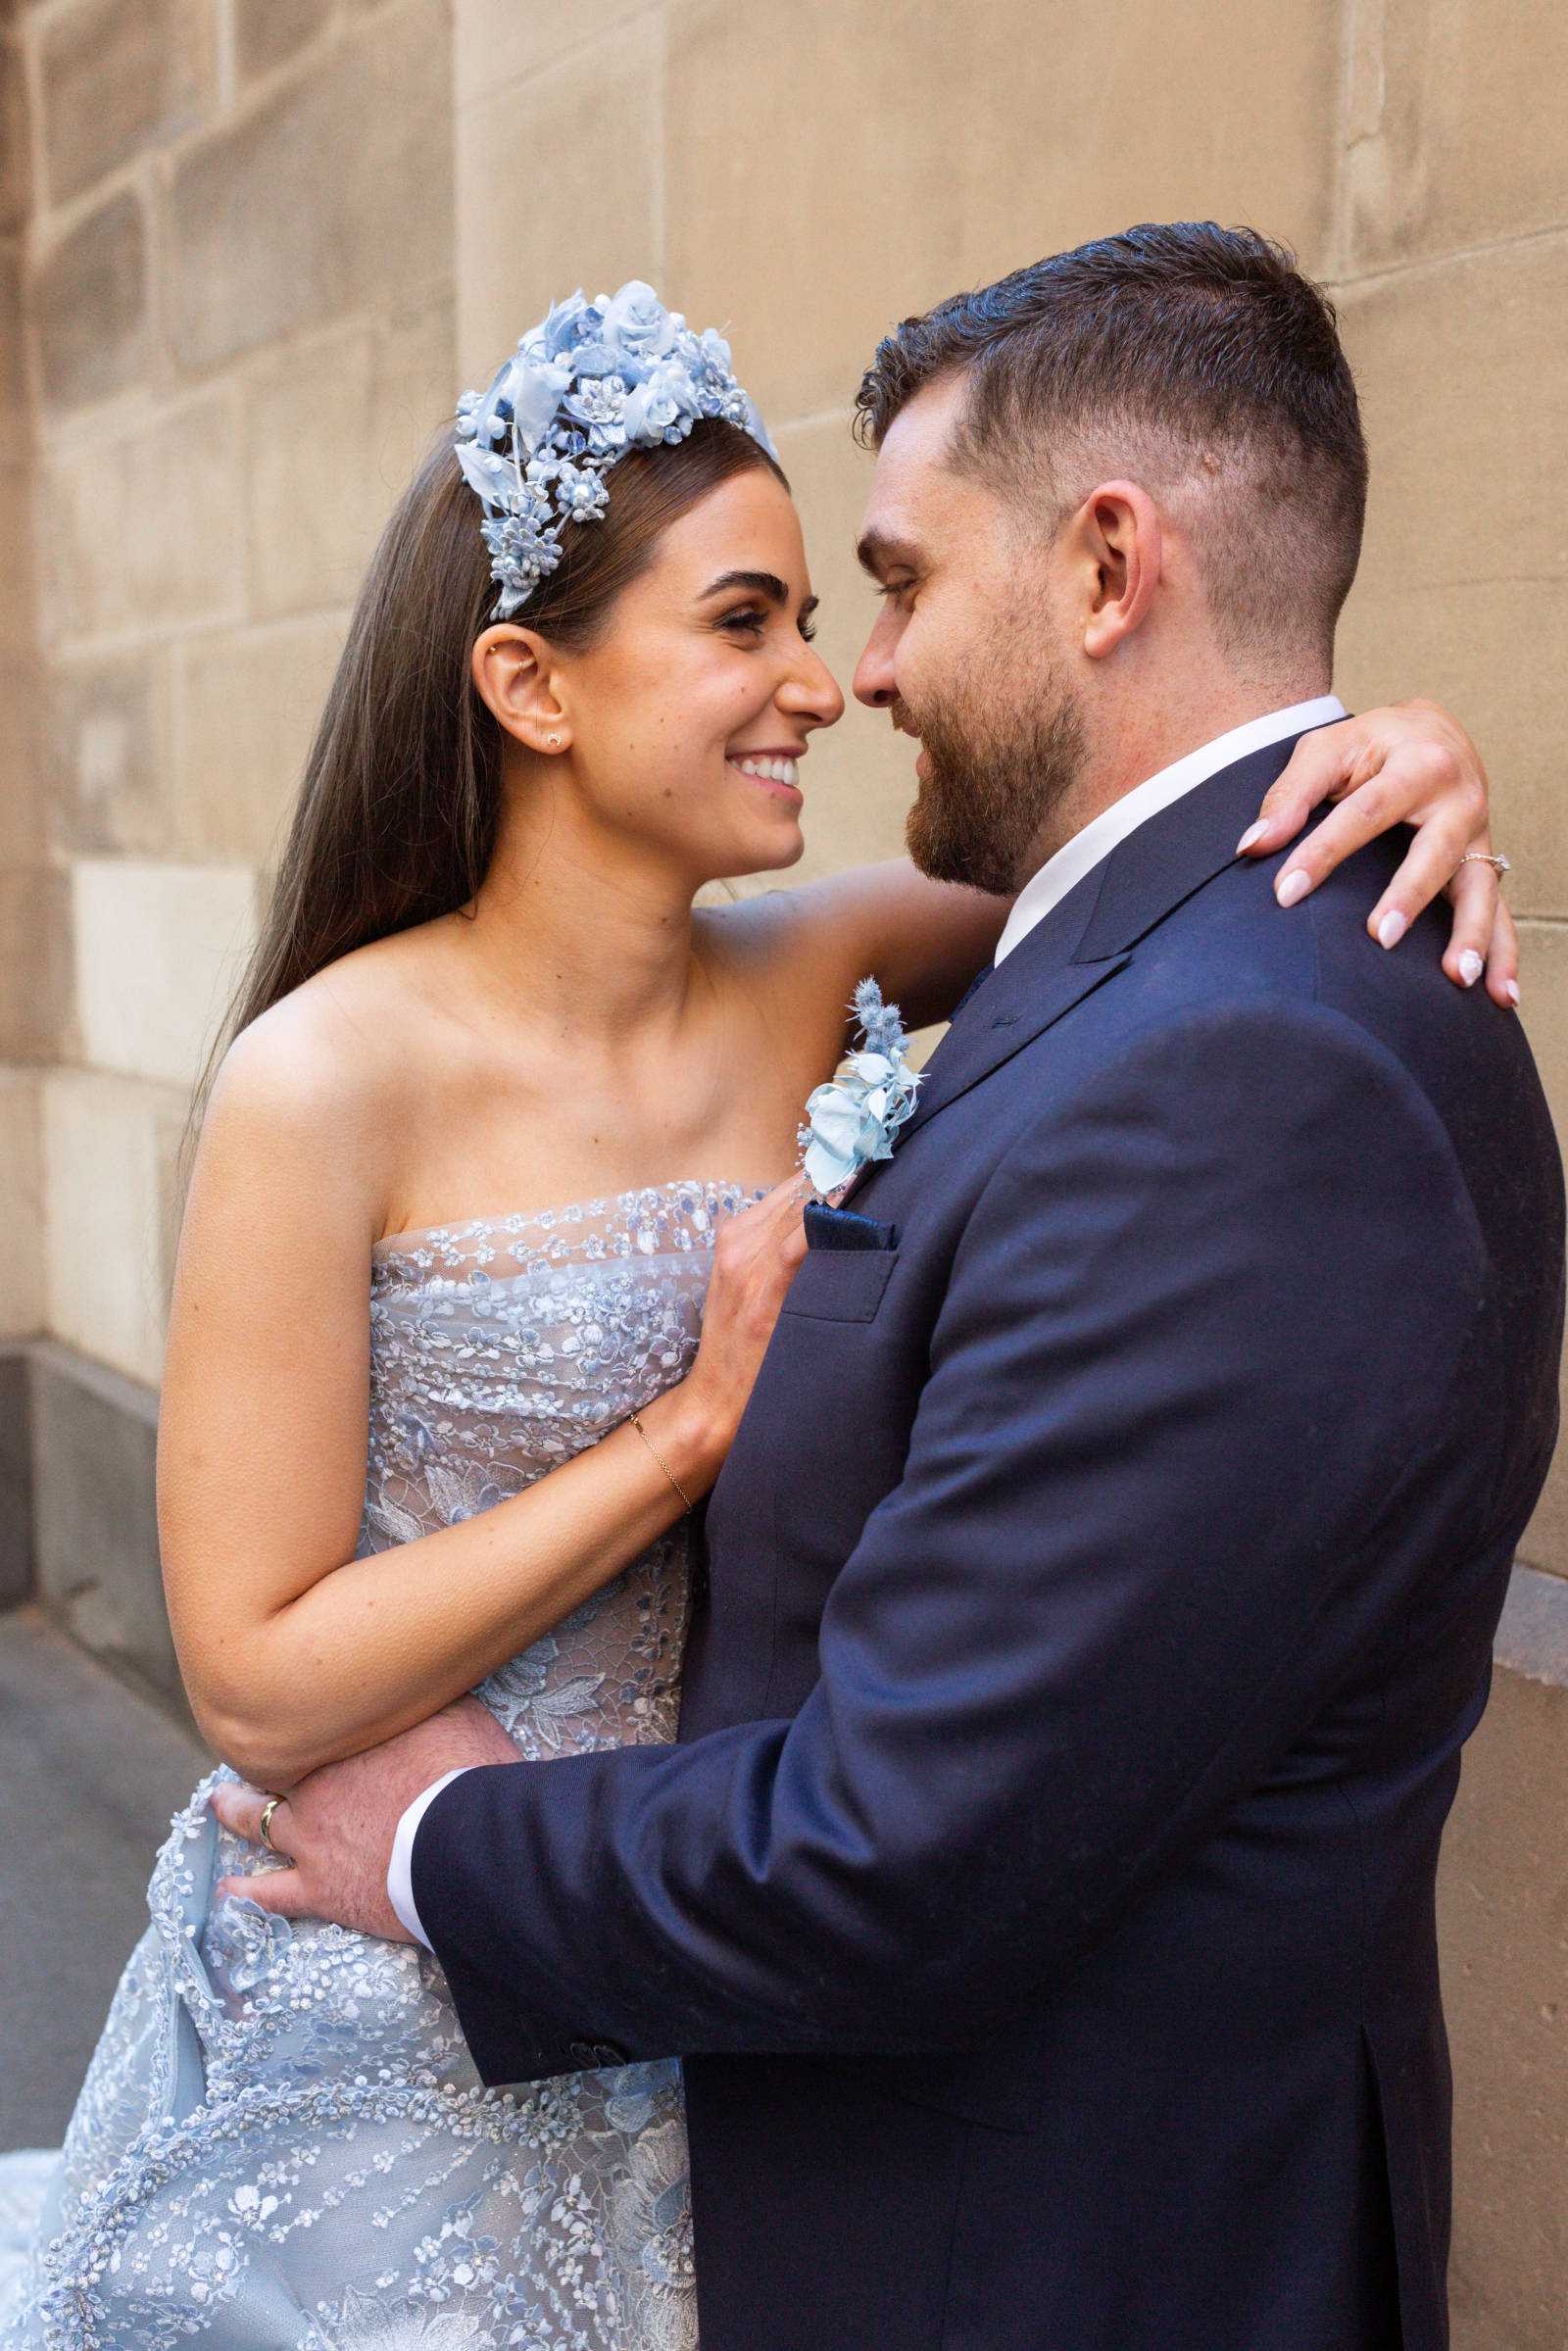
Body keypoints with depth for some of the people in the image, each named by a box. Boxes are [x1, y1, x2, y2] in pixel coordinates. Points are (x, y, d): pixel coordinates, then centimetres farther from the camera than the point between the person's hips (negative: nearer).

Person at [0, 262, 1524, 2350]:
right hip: (385, 2030, -4)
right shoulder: (334, 1080, -21)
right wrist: (699, 1422, -23)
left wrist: (1379, 754, -18)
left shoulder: (807, 986, -7)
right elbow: (261, 1685, -19)